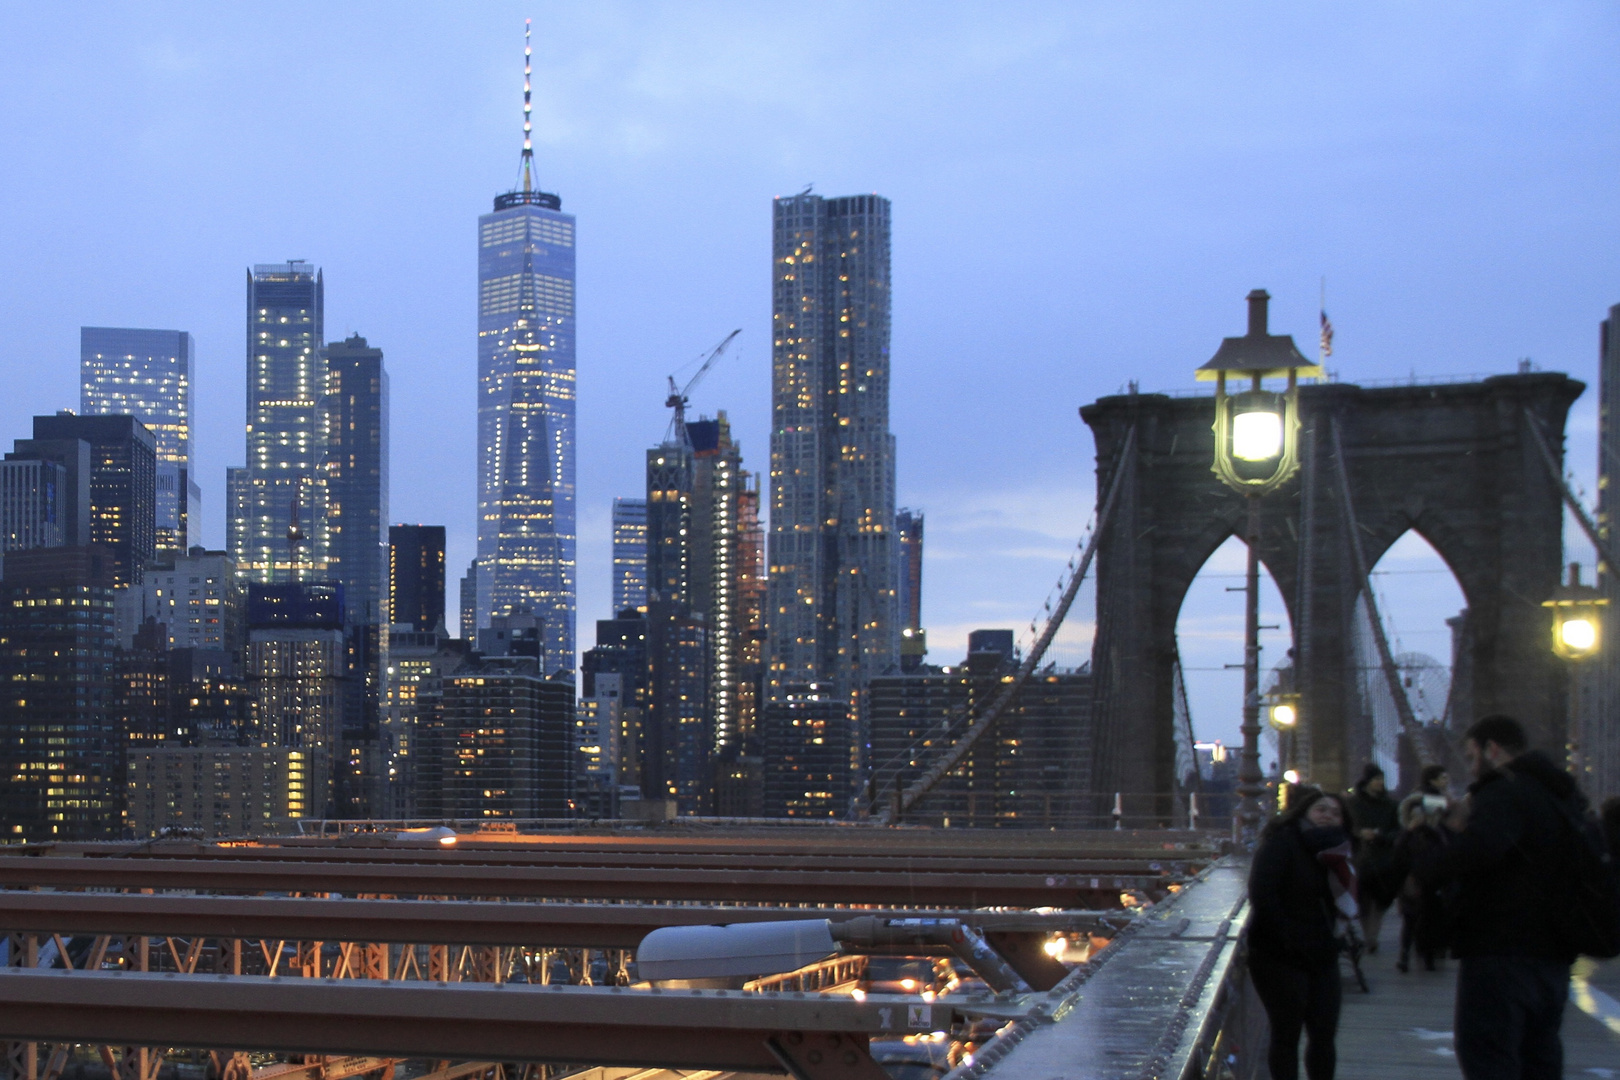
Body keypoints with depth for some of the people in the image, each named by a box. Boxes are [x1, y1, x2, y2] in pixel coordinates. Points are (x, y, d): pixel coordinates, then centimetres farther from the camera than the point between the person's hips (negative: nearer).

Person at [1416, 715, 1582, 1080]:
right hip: (1554, 954, 9)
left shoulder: (1504, 792, -15)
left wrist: (1424, 868, -21)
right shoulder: (1564, 794, 16)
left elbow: (1481, 849, -34)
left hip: (1500, 953, -9)